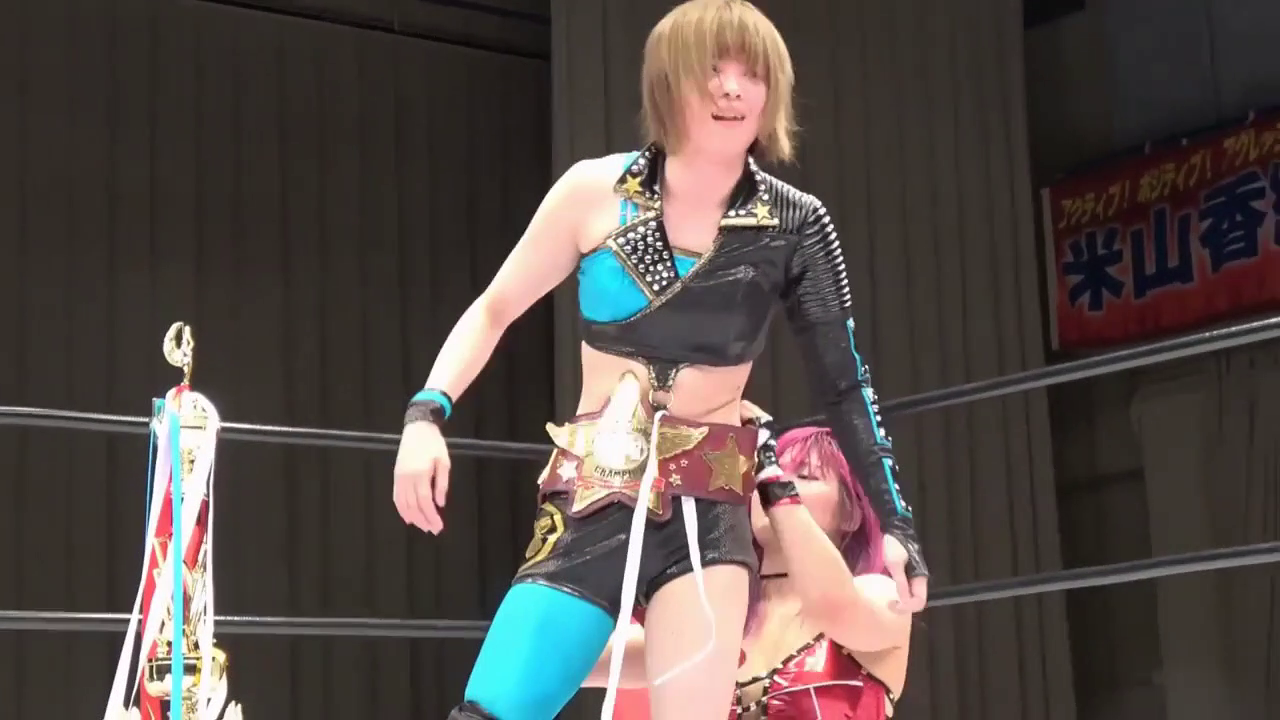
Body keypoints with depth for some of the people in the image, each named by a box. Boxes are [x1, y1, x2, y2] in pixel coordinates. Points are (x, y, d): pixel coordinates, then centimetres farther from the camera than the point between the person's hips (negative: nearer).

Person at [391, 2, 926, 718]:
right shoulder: (597, 190, -2)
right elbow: (493, 311, 7)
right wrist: (426, 416, -7)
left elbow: (844, 382, 5)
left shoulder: (792, 225, -1)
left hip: (709, 508, 0)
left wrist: (894, 520, 4)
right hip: (589, 501, 0)